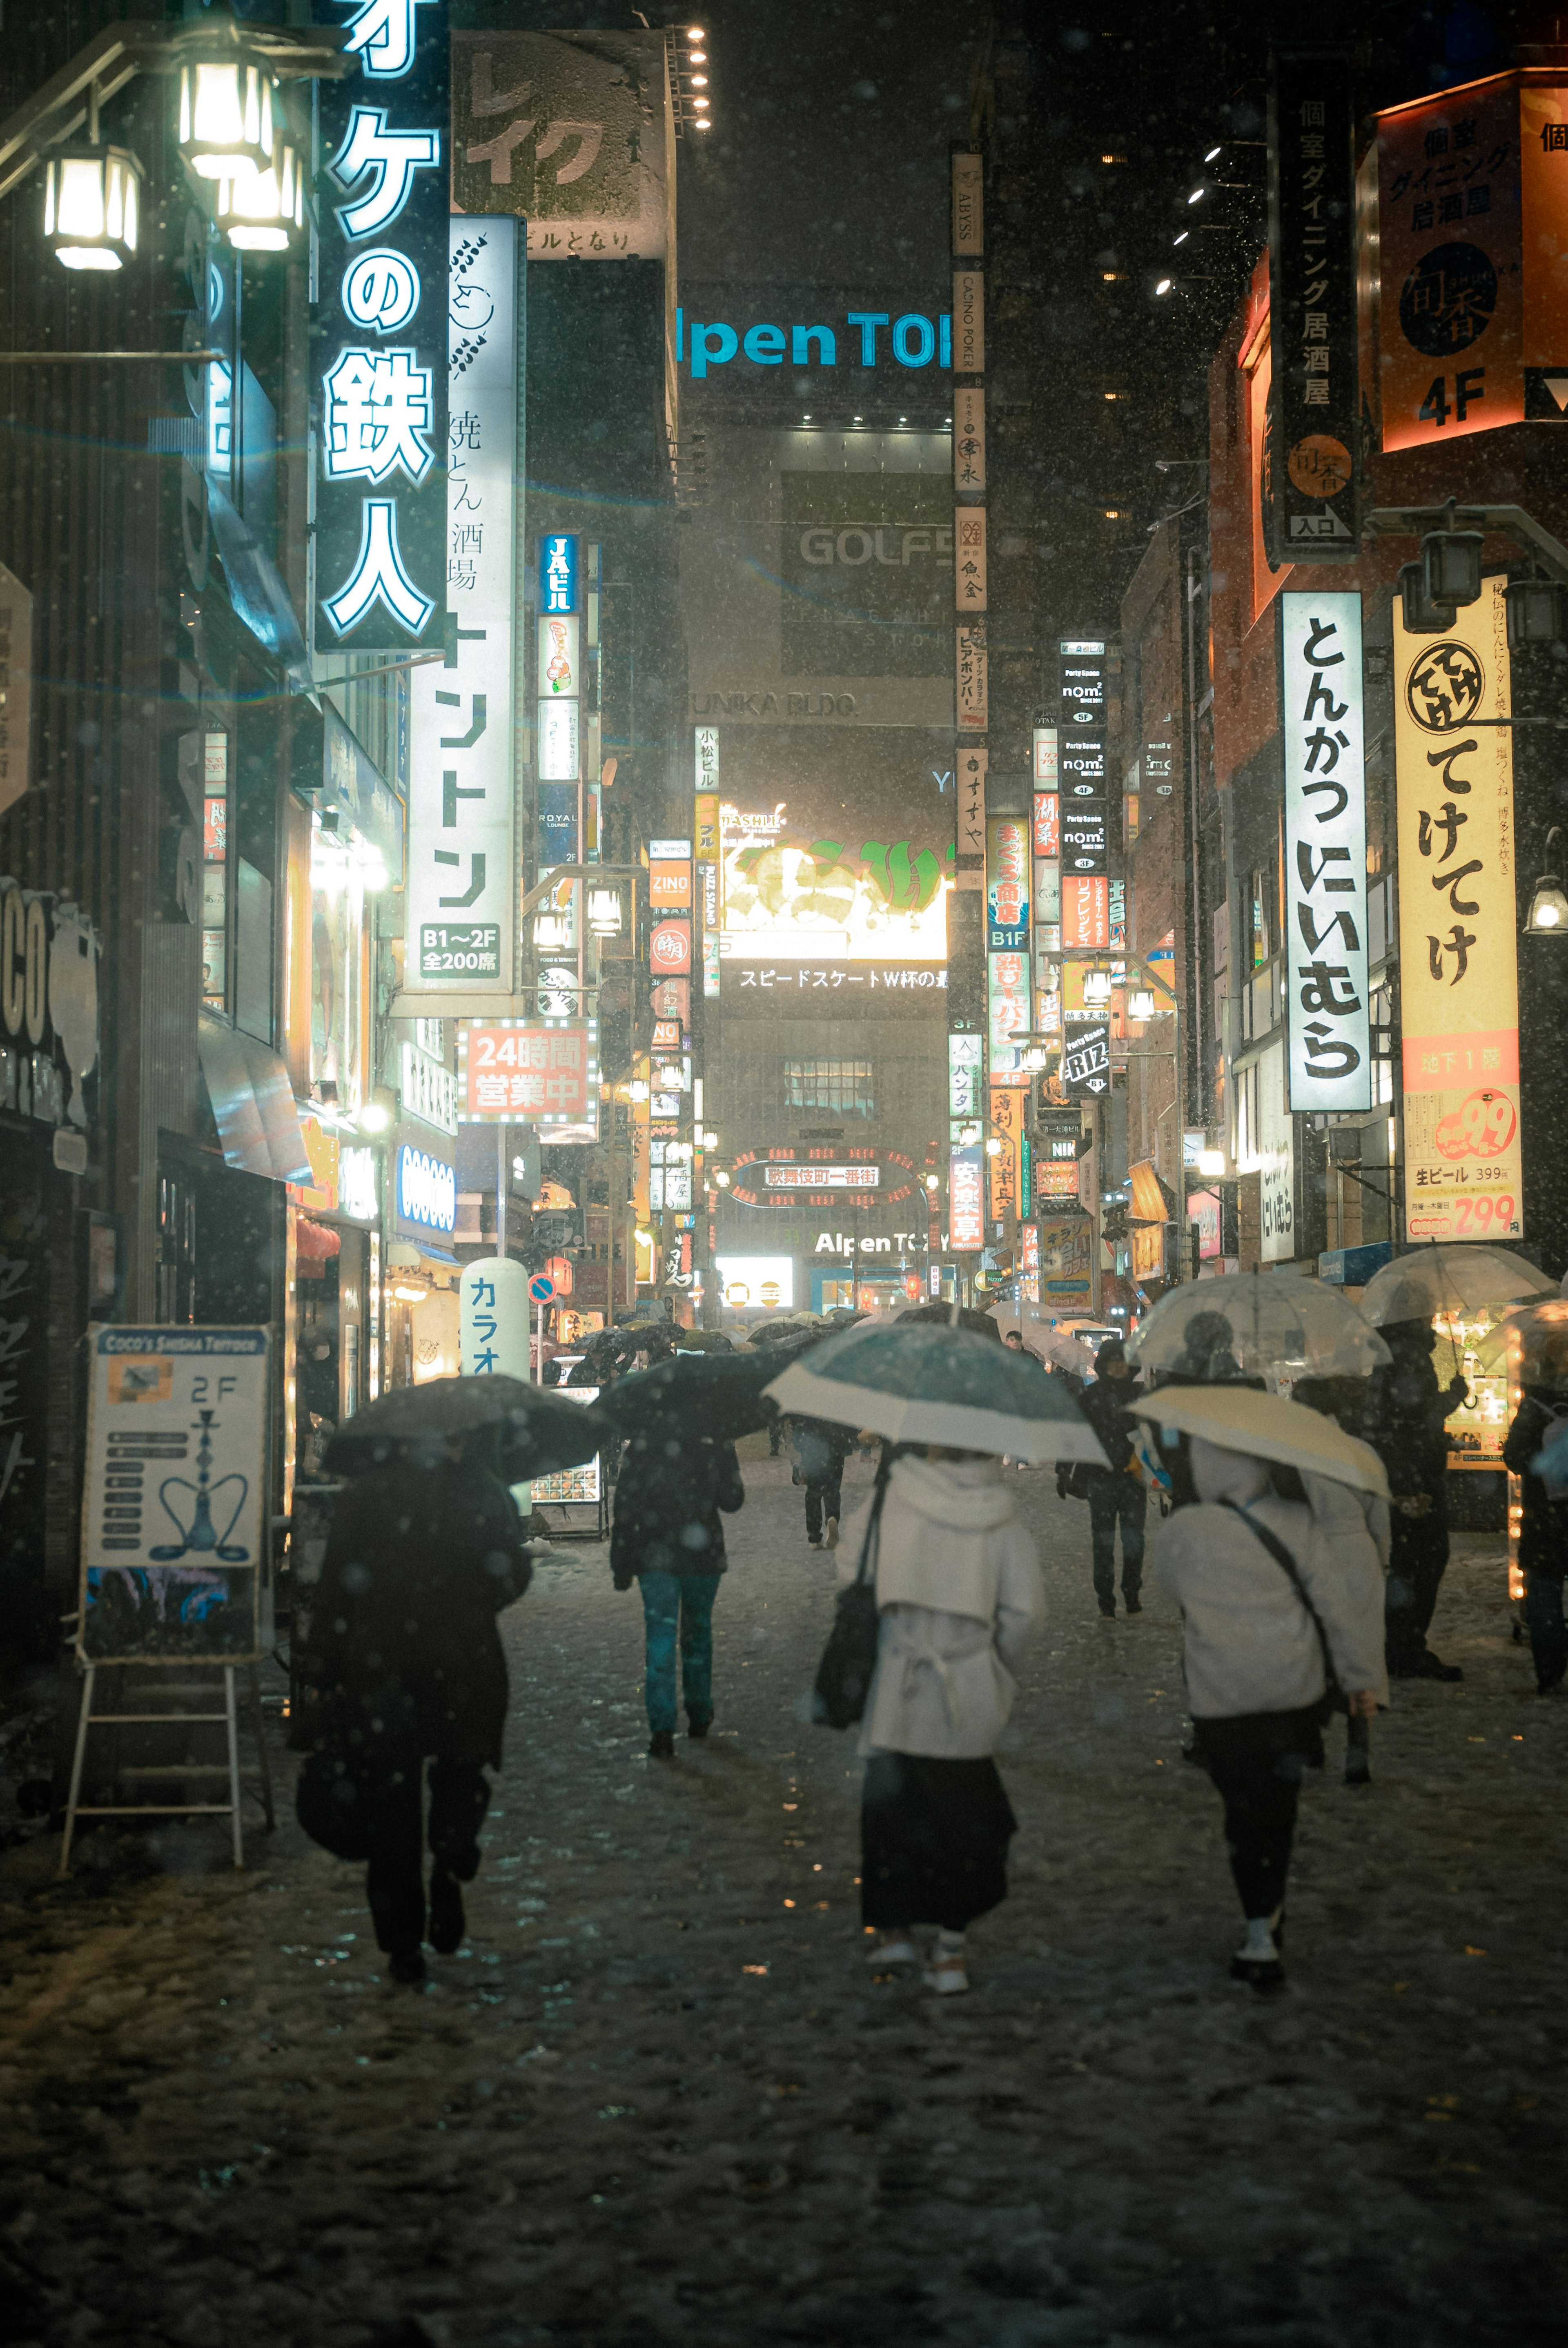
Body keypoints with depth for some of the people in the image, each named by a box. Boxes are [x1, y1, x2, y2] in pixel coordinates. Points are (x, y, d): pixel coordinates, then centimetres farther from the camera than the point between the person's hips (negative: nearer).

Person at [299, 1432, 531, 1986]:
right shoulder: (490, 1497, -3)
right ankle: (449, 1869, -3)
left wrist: (319, 1675, 2)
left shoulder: (365, 1495, -2)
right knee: (463, 1775, 23)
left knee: (390, 1807, 9)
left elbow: (334, 1590, -3)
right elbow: (511, 1580, -1)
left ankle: (403, 1945, 9)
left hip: (378, 1673, 0)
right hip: (465, 1670, 0)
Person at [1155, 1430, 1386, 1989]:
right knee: (1278, 1804, 20)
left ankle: (1261, 1939, 3)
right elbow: (1337, 1600, -3)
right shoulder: (1298, 1522, -6)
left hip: (1222, 1702, -3)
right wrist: (1363, 1676, 6)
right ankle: (1271, 1912, 34)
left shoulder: (1182, 1534, -13)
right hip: (1296, 1690, 3)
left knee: (1245, 1812, 5)